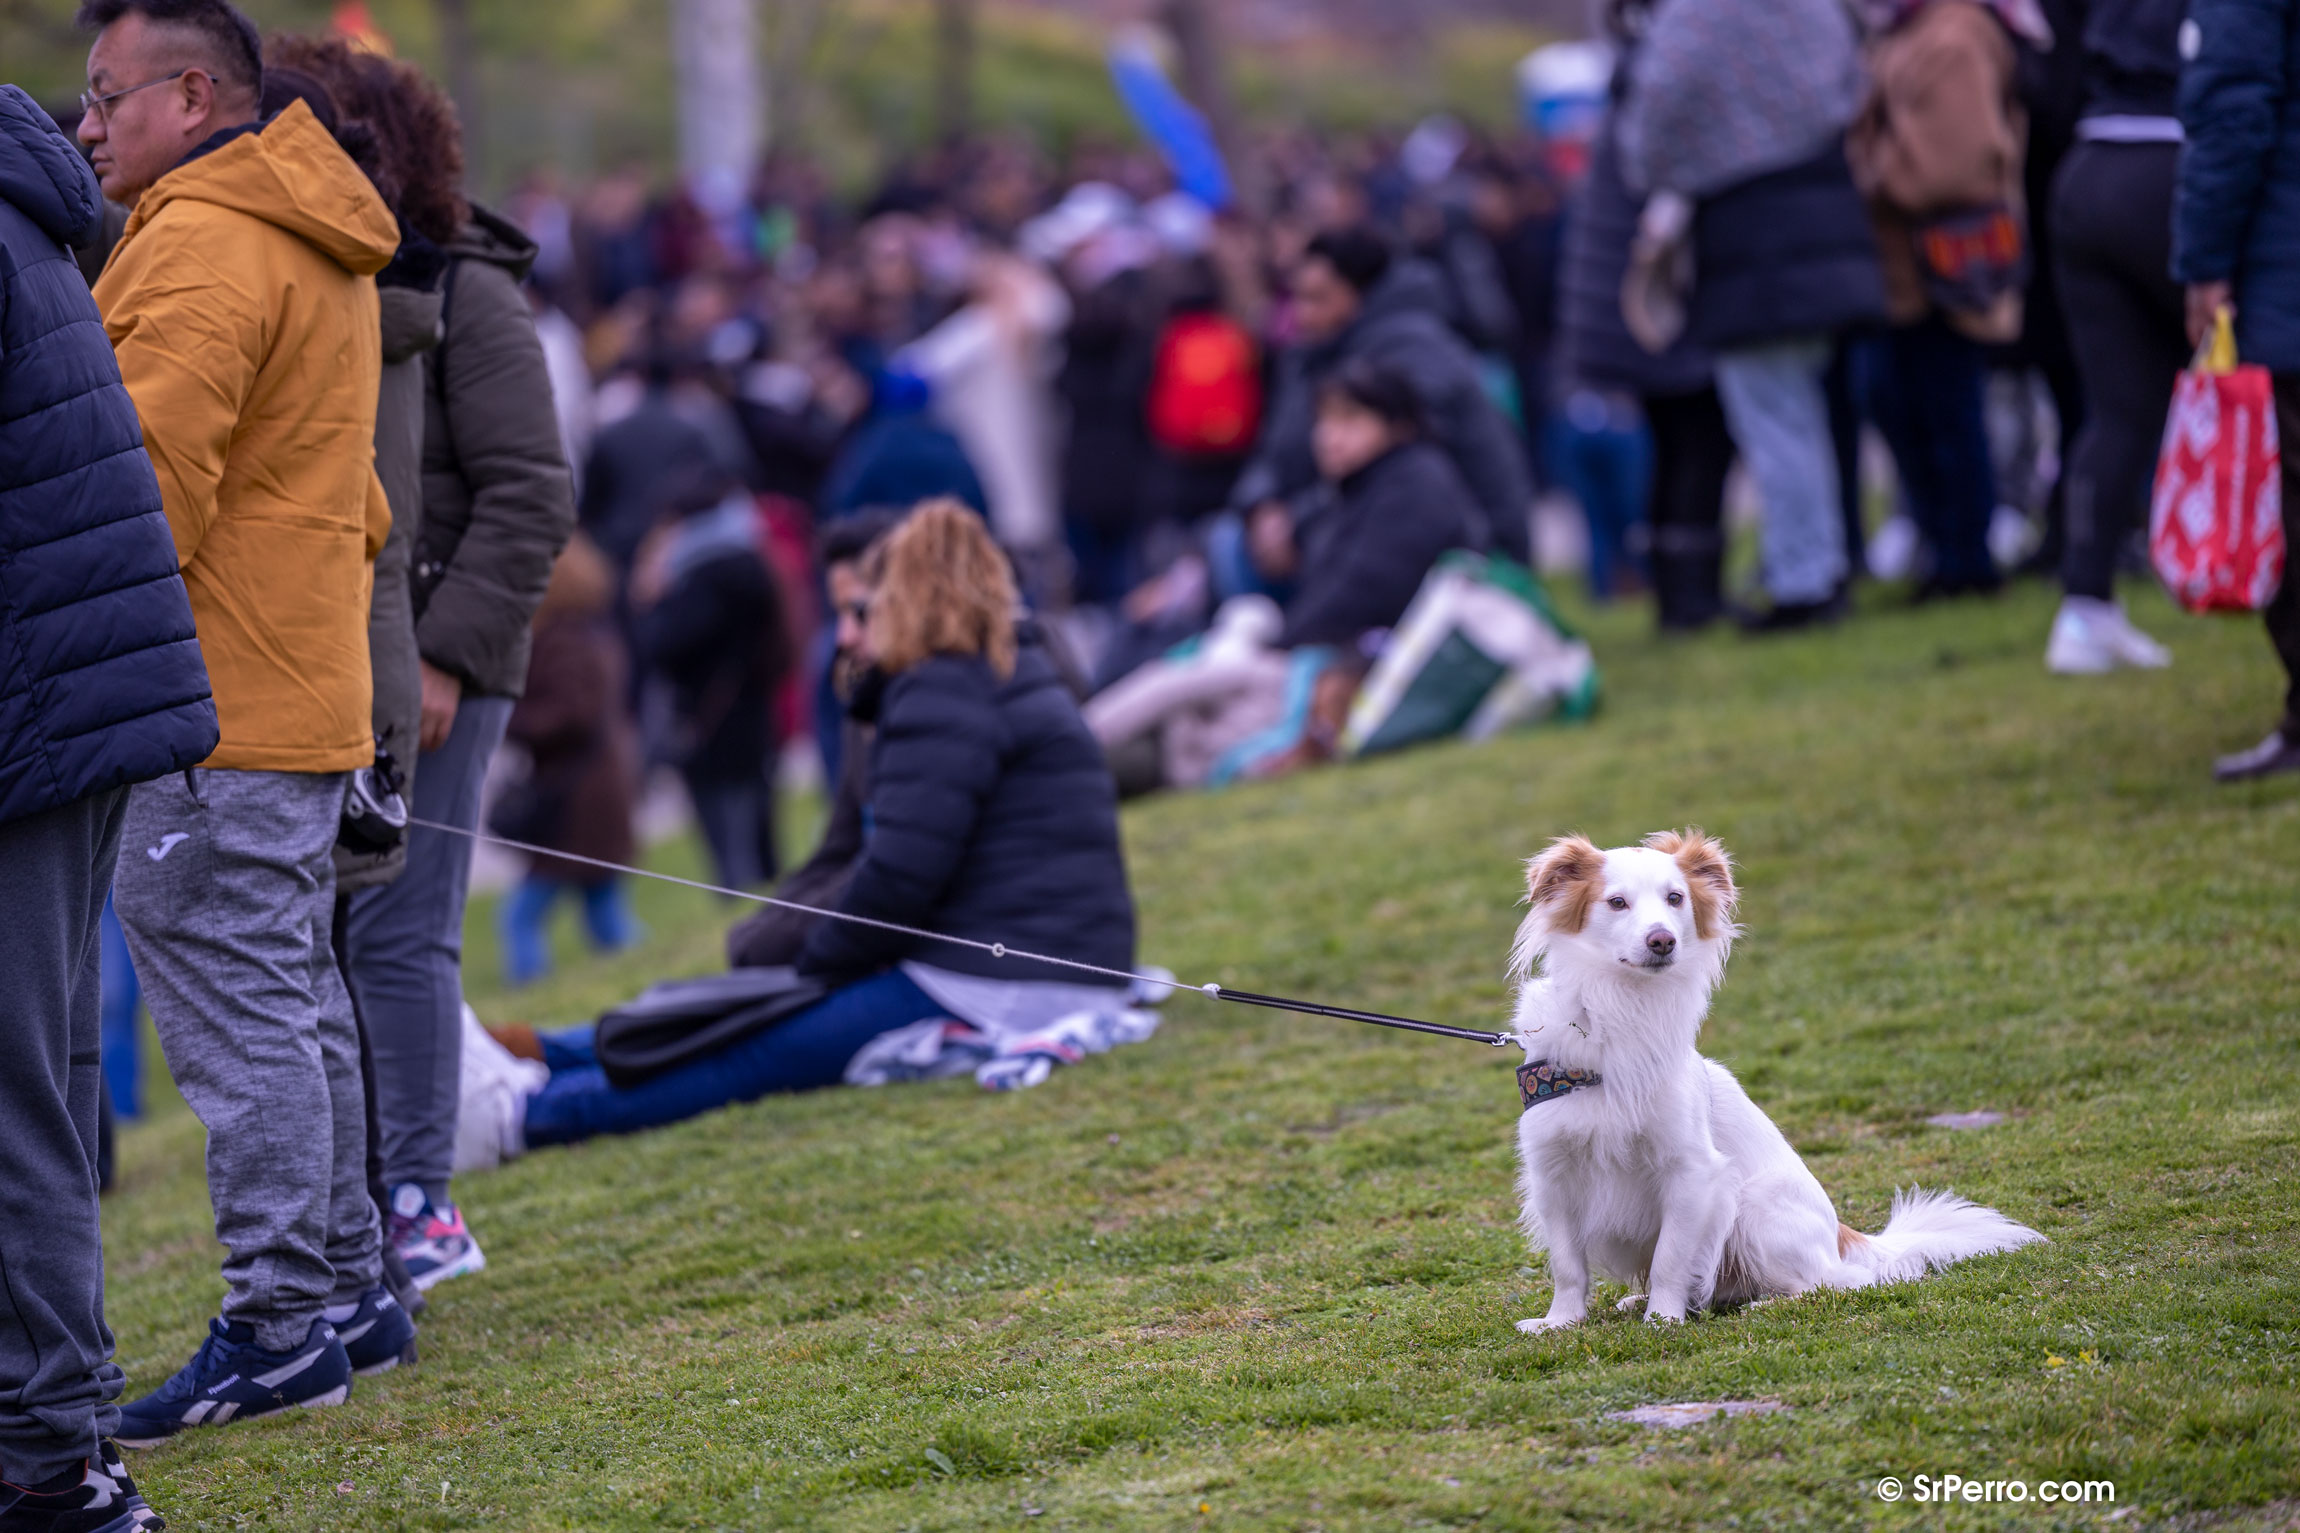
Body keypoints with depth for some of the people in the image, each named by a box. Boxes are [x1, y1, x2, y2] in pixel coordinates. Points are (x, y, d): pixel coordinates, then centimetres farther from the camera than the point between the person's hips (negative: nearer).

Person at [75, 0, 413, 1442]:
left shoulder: (203, 245, -14)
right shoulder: (317, 245, 20)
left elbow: (153, 473, -21)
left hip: (211, 718, -10)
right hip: (302, 693, 10)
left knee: (238, 1011, -7)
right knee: (295, 999, 16)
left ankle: (279, 1322, -5)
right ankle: (348, 1288, 21)